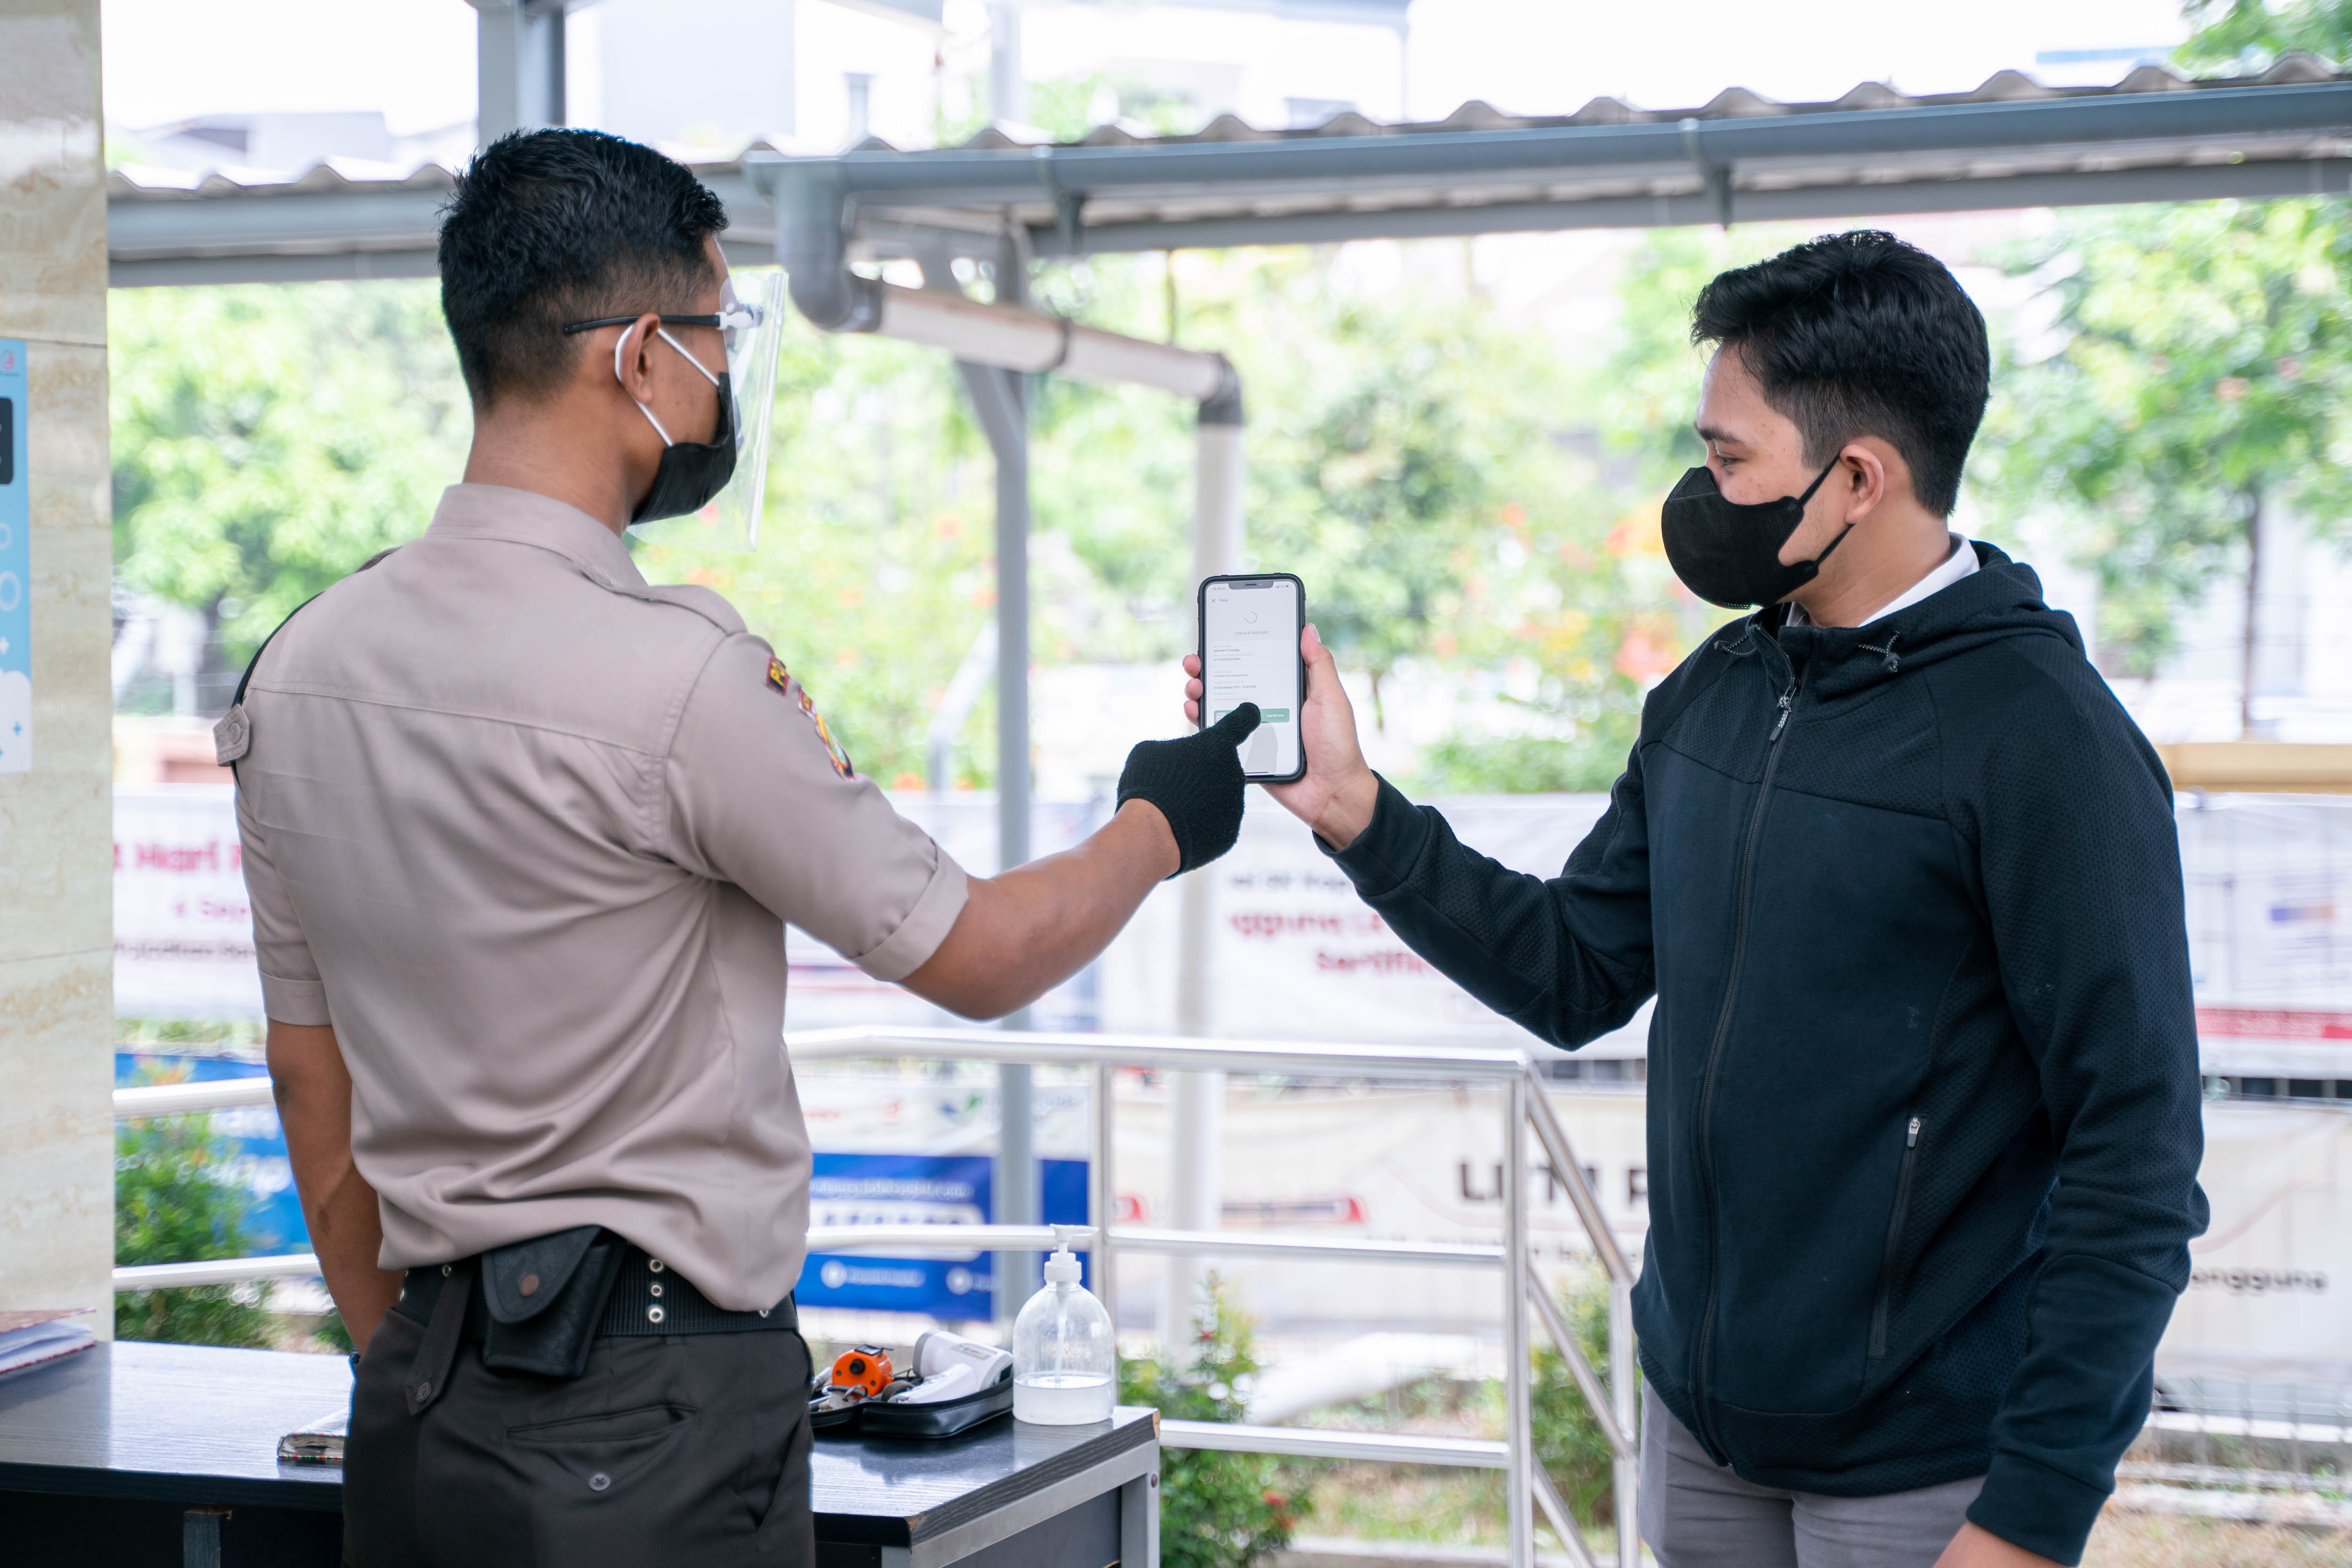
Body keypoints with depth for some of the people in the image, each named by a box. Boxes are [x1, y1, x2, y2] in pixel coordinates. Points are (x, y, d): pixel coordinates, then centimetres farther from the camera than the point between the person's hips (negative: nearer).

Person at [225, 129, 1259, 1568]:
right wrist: (1159, 827, 14)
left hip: (419, 1418, 7)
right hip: (654, 1424, -7)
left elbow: (317, 1097, 13)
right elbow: (974, 956, -5)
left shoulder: (298, 670, 5)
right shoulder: (679, 675, -17)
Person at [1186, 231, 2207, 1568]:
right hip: (1700, 1424, 7)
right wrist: (1353, 808, 0)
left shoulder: (2042, 735, -16)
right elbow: (1578, 976, 11)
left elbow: (2137, 1158, -17)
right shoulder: (1712, 699, 6)